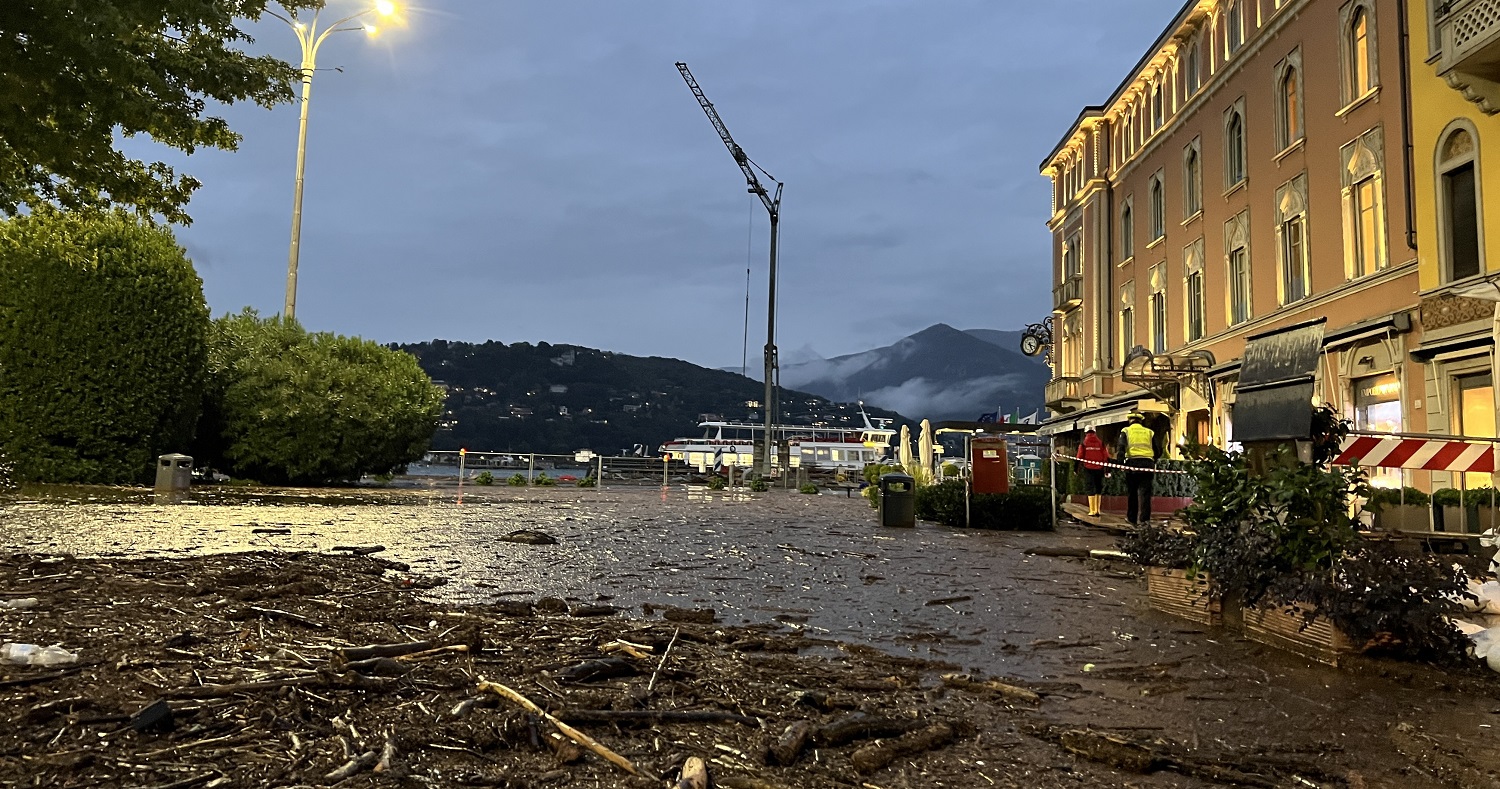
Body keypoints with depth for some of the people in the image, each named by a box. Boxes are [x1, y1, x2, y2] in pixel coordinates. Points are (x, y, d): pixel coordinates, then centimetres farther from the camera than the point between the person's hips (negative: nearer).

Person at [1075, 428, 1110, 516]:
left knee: (1090, 489, 3)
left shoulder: (1083, 443, 0)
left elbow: (1079, 457, -1)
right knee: (1099, 489, 14)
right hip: (1099, 469, 2)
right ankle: (1097, 510, 12)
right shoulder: (1101, 442, 3)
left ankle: (1092, 510, -2)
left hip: (1088, 469, -2)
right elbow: (1106, 456, 2)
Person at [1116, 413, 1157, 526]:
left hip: (1132, 463, -1)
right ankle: (1144, 518, -10)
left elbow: (1121, 448, -4)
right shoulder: (1149, 432, 17)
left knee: (1131, 493, 9)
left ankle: (1132, 519, 17)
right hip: (1147, 464, 1)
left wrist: (1121, 462, -7)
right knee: (1144, 493, -1)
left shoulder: (1126, 431, 10)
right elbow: (1156, 450, 15)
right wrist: (1154, 465, 23)